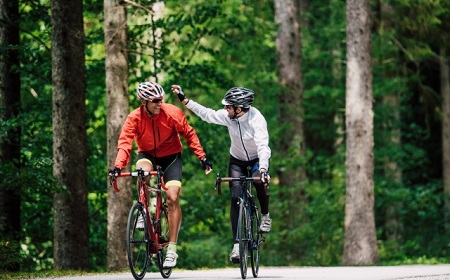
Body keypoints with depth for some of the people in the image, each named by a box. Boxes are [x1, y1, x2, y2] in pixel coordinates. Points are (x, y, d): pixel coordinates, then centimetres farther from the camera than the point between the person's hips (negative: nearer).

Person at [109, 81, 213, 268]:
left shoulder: (172, 113, -20)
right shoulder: (134, 118, -21)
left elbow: (189, 134, -9)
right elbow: (125, 143, -28)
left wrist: (202, 157, -13)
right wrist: (118, 166, -43)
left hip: (171, 155, 0)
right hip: (147, 154, 0)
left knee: (173, 198, -15)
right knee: (143, 170, -37)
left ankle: (172, 249, -8)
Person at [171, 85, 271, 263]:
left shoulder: (256, 120, -32)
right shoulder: (228, 116, -20)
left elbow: (263, 147, -41)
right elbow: (207, 114, -6)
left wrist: (263, 170, -55)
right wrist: (183, 99, -7)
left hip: (257, 159, -3)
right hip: (237, 160, 3)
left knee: (259, 181, -34)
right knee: (236, 198, -11)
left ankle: (265, 215, -5)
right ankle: (237, 244, -10)